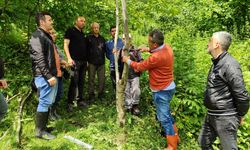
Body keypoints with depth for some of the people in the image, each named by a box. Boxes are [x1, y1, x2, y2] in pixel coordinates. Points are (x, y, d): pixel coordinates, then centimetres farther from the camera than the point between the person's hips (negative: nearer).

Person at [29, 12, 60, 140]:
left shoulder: (46, 35, 20)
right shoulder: (37, 36, -12)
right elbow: (39, 59, -20)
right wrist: (48, 76, -23)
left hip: (51, 74, 10)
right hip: (45, 76, -10)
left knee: (48, 102, 16)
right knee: (45, 102, -4)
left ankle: (44, 126, 28)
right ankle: (40, 131, 7)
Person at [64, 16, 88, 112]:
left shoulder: (82, 34, 20)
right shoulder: (70, 31, -1)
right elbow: (66, 45, -8)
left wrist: (86, 60, 18)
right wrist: (69, 58, -19)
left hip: (83, 61, 7)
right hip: (75, 60, -7)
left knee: (81, 82, 9)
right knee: (74, 82, -9)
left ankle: (80, 100, 18)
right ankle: (70, 103, -1)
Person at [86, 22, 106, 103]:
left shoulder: (102, 39, 15)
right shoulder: (88, 38, 1)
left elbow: (105, 49, 20)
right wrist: (87, 60, -9)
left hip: (101, 62, 4)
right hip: (92, 63, -3)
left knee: (102, 79, 5)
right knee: (91, 80, 1)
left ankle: (101, 95, 17)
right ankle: (91, 96, 10)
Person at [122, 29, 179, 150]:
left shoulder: (156, 57, -31)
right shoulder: (167, 47, -3)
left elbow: (140, 67, -15)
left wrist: (127, 61, 2)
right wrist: (148, 49, 9)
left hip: (161, 91, -10)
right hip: (168, 86, 10)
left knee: (163, 117, 3)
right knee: (166, 113, 25)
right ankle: (174, 136, 41)